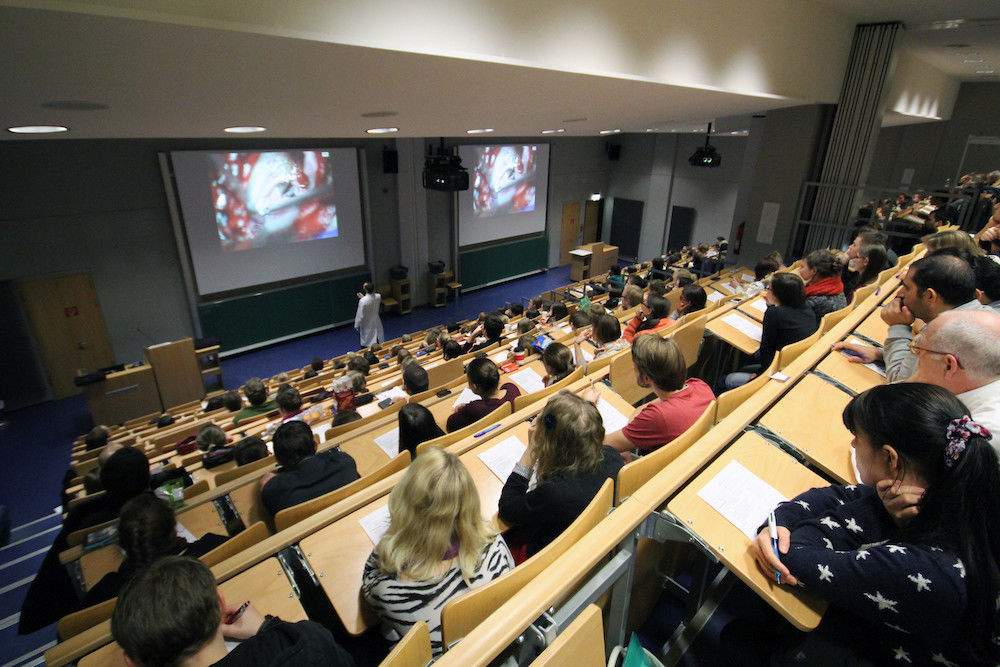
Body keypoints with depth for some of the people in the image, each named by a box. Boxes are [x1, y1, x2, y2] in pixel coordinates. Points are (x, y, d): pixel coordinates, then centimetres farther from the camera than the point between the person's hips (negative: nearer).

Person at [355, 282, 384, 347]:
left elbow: (360, 315, -20)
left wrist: (356, 325, -6)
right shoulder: (378, 296, -15)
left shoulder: (362, 301, -30)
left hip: (367, 325, -5)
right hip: (376, 322, 5)